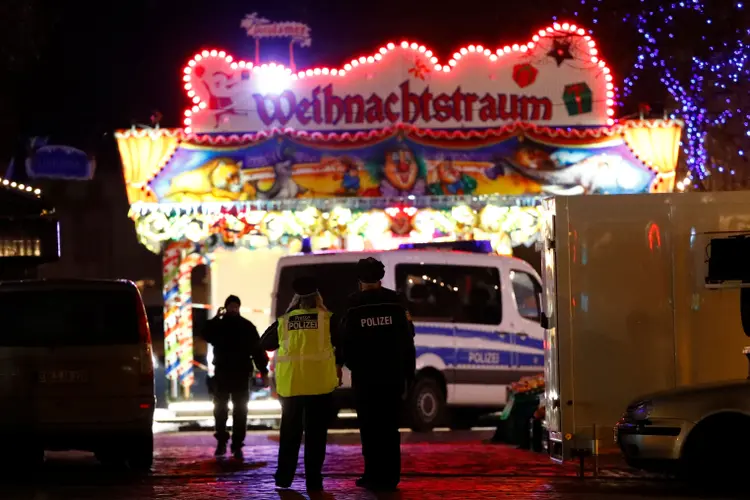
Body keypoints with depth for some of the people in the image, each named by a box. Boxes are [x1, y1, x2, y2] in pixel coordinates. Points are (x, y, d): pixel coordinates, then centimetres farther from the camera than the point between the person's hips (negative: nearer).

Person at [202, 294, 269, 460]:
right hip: (222, 373, 1)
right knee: (220, 409, 4)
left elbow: (258, 349, 0)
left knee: (240, 411, 0)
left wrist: (263, 371, -6)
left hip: (241, 374, -1)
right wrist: (216, 318, -18)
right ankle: (221, 442, 14)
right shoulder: (218, 325, 5)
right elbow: (207, 335, -16)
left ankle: (237, 445, 2)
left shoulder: (247, 326, 3)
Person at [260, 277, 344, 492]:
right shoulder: (327, 319, 0)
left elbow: (265, 343, 16)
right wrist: (338, 364, 19)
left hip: (290, 384, 2)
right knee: (315, 433, 3)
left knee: (290, 431, 16)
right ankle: (313, 480, -1)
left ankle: (284, 477, 18)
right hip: (319, 383, -2)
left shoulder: (284, 321, 6)